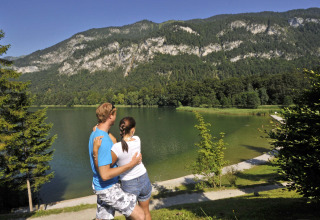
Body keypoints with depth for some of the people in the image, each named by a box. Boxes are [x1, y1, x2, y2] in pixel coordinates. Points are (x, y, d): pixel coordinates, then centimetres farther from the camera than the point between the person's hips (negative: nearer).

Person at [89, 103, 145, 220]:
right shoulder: (103, 141, -29)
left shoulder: (95, 133, 3)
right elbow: (105, 175, -29)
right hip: (108, 189, -10)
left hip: (102, 187, 10)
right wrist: (131, 164, -23)